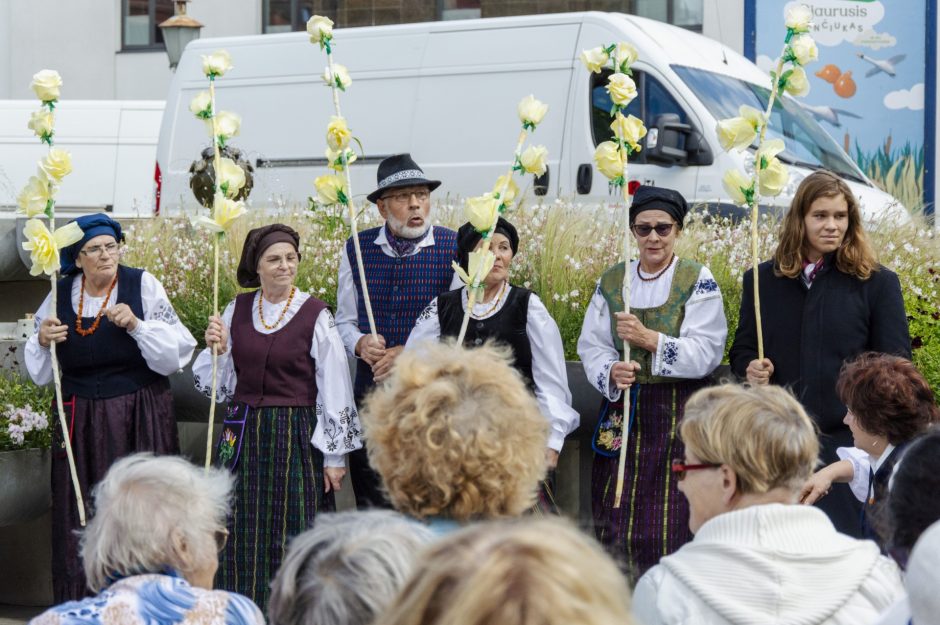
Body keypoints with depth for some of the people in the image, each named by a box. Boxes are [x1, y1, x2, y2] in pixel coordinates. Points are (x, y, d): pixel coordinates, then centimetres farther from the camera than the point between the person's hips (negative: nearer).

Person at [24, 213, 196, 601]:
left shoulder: (143, 285, -6)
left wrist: (136, 325, -21)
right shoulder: (61, 293, 4)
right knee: (82, 520, 4)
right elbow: (39, 373, 11)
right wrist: (42, 341, -9)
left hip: (140, 420, -3)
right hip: (81, 423, 3)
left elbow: (177, 354, -10)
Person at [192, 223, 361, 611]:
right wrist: (216, 348, -8)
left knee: (293, 533, 1)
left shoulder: (315, 315, -7)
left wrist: (335, 456, -5)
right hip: (245, 436, 4)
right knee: (244, 535, 8)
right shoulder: (237, 310, 5)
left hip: (297, 437, -4)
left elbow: (334, 389, -5)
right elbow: (219, 384, 11)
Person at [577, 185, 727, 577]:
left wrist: (649, 339, -20)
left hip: (679, 414, -3)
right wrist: (610, 372, -14)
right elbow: (591, 346, 7)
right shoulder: (611, 282, 10)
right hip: (623, 412, 3)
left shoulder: (698, 281, -1)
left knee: (670, 526, -7)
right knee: (616, 524, 2)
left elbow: (705, 353, -10)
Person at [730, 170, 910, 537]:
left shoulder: (877, 283, 1)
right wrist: (750, 369, -7)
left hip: (848, 437, -2)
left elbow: (895, 365, 1)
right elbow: (741, 350, 17)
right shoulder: (762, 280, 9)